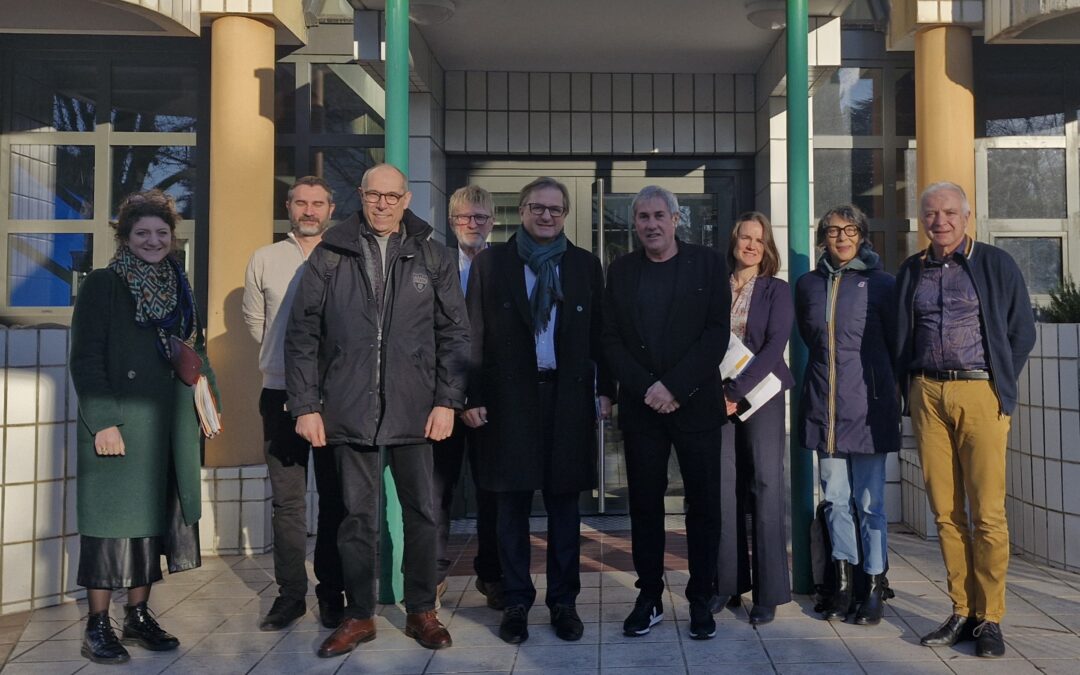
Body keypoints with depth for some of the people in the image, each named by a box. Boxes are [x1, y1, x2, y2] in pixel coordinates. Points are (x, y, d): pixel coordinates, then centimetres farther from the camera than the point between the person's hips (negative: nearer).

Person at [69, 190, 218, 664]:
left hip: (171, 425, 6)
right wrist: (103, 422, -16)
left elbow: (198, 348, 19)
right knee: (112, 517, 1)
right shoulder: (101, 285, -4)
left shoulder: (179, 286, 13)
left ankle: (138, 614, 23)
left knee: (155, 515, 11)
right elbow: (85, 359, -9)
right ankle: (97, 626, 12)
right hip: (118, 423, -5)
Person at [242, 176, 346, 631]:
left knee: (334, 498, 5)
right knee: (287, 500, 5)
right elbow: (254, 320, 17)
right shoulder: (264, 260, 7)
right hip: (281, 394, 2)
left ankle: (331, 593, 15)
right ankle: (290, 593, 14)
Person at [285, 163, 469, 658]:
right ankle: (359, 616, 22)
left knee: (421, 512, 7)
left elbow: (454, 334, 4)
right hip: (349, 410, 0)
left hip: (415, 411, 0)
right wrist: (305, 406, -2)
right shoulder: (330, 256, 5)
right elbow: (302, 335, 4)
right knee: (357, 516, 8)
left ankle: (421, 611, 23)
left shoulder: (432, 257, 5)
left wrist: (447, 400, -3)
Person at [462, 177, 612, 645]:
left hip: (568, 396, 1)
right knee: (512, 505, 6)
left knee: (564, 504, 8)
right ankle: (516, 602, 17)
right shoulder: (491, 262, 4)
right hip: (510, 397, -1)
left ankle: (563, 601, 18)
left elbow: (598, 332, 8)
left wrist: (605, 389, 2)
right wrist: (472, 396, -6)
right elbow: (475, 334, -1)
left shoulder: (585, 265, 8)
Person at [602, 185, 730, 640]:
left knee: (703, 504, 4)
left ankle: (701, 599, 17)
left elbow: (717, 333, -5)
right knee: (645, 505, 6)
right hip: (640, 407, 2)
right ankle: (649, 598, 16)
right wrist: (646, 387, -10)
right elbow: (611, 339, 4)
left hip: (696, 402, -2)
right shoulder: (621, 271, 9)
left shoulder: (707, 264, 2)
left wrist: (674, 386, -14)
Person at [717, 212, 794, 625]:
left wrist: (737, 392, -14)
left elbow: (774, 345, -6)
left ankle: (769, 592, 0)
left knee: (766, 486, -6)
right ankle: (730, 580, 11)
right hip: (721, 397, 2)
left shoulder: (776, 290, 4)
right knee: (725, 487, 0)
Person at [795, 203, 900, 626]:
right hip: (824, 408, 4)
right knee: (835, 500, 8)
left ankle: (873, 588, 12)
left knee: (869, 502, 1)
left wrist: (890, 392, 8)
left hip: (867, 406, -3)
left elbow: (897, 341, 4)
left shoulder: (879, 283, -1)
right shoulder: (808, 284, 9)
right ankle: (844, 584, 19)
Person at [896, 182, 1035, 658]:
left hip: (980, 393, -3)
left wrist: (1002, 387, 4)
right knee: (945, 511, 4)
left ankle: (989, 618, 7)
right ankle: (962, 612, 13)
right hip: (927, 394, 3)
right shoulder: (911, 271, 14)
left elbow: (1022, 331, 8)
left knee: (987, 512, -4)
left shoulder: (996, 265, 5)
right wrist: (910, 392, 10)